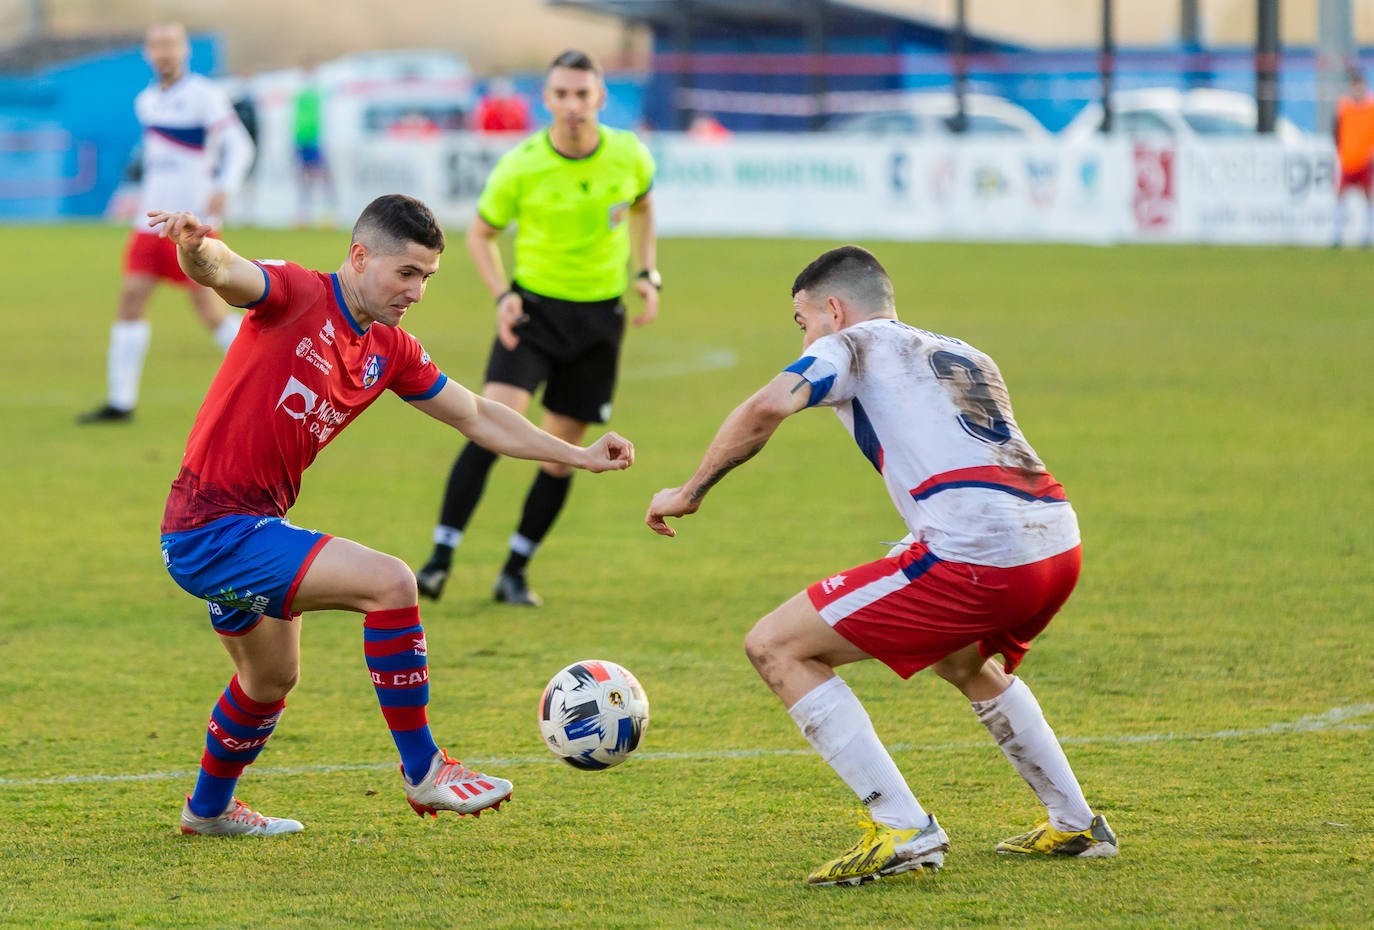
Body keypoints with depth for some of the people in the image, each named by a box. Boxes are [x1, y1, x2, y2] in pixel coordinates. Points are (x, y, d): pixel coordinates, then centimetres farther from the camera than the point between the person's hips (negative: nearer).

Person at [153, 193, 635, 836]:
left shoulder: (390, 352, 9)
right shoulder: (297, 296, -14)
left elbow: (477, 418, 18)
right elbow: (221, 272, -34)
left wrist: (579, 456, 12)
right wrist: (195, 246, -58)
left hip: (248, 529, 10)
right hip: (212, 530, -10)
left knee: (271, 680, 31)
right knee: (389, 583, -21)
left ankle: (209, 809, 55)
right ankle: (423, 772, -11)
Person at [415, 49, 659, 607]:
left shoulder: (629, 156, -7)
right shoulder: (519, 168, -14)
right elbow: (480, 234, 1)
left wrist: (646, 274, 6)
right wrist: (501, 295, -13)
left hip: (599, 315, 3)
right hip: (534, 308, -3)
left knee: (560, 453, 5)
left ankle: (514, 574, 19)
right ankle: (440, 562, -17)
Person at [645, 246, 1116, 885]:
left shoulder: (850, 345, 11)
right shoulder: (967, 357, 32)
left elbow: (768, 407, -6)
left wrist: (689, 492, 4)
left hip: (975, 553, -8)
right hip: (1060, 544, 8)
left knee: (775, 647, 1)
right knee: (963, 661, 40)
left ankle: (904, 831, -6)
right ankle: (1076, 826, 39)